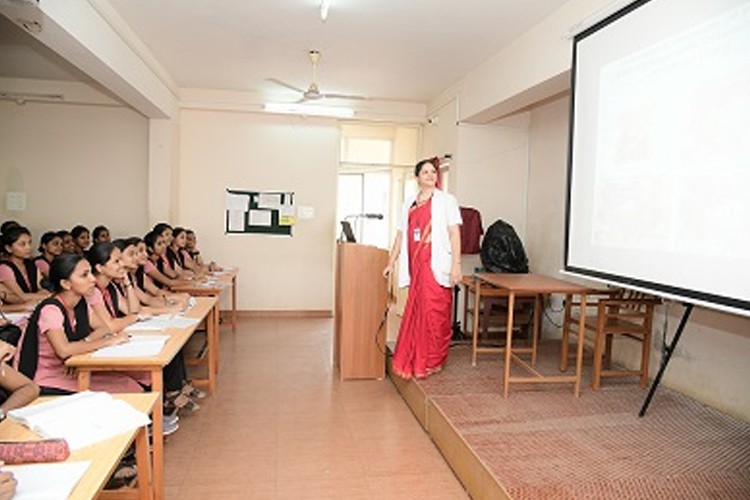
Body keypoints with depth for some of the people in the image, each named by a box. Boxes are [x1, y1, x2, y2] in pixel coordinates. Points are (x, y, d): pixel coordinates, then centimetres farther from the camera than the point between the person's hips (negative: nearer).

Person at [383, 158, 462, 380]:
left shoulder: (446, 200, 2)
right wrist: (391, 263, 13)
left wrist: (456, 264, -12)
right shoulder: (410, 203, 16)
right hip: (415, 264, 4)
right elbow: (401, 235, 16)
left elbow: (454, 233, -4)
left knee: (433, 311, -3)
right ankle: (414, 360, 19)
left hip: (436, 264, -4)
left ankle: (432, 362, 11)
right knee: (416, 311, 7)